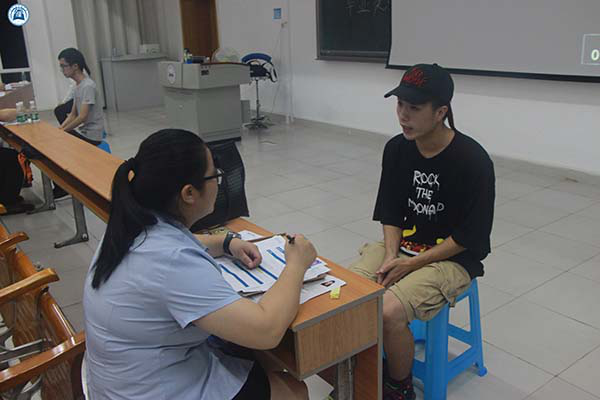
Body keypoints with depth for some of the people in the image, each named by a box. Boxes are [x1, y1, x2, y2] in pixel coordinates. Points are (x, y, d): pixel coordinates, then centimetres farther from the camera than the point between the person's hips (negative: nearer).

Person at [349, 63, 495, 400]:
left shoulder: (473, 160, -18)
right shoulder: (396, 149, -2)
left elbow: (471, 236, -14)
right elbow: (390, 213, 5)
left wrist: (412, 264, -16)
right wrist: (391, 256, -11)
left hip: (451, 258, -5)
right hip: (400, 246, 6)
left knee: (388, 312, -28)